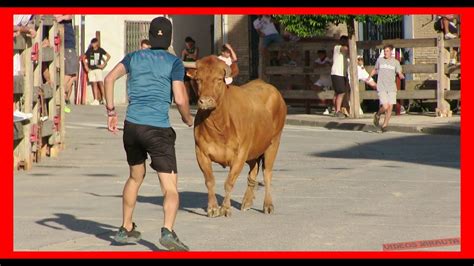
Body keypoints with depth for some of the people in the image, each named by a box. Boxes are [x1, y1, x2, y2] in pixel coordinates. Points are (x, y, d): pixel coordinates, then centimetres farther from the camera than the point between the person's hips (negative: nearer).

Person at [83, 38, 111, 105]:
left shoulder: (100, 50, 0)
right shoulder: (89, 50, 5)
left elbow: (108, 56, 6)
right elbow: (84, 58, 14)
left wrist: (103, 64, 0)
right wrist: (86, 67, 5)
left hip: (98, 69, -2)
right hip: (91, 69, 2)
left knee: (100, 83, -12)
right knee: (94, 84, 1)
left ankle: (103, 99, -10)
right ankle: (96, 100, 1)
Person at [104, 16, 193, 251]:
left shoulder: (134, 57, 12)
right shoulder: (174, 63, 0)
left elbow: (110, 78, 0)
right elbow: (180, 99, -9)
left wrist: (111, 111, 5)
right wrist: (187, 119, 11)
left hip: (132, 125, 5)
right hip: (158, 129, -5)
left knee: (135, 177, 26)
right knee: (170, 188, -6)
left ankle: (126, 229, 32)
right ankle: (168, 231, -28)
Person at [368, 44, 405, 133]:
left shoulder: (395, 62, 6)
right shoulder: (379, 60, 7)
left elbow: (399, 73, 0)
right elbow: (375, 69, 26)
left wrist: (401, 76, -22)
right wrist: (369, 77, 31)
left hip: (391, 88, 1)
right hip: (381, 88, -1)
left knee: (390, 107, -4)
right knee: (385, 107, -16)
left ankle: (385, 125, 12)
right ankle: (377, 115, 16)